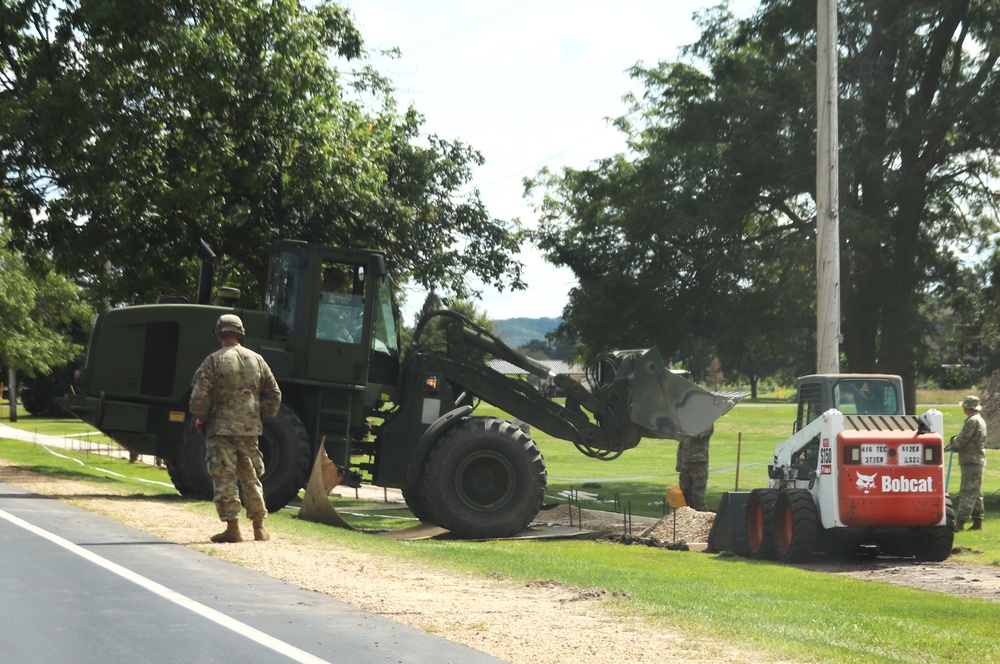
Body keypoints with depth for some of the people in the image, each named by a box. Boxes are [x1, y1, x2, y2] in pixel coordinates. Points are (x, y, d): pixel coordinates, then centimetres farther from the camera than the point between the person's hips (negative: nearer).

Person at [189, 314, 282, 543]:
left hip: (221, 429, -5)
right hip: (250, 429, 5)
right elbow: (274, 395, 11)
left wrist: (201, 419, 3)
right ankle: (259, 528, 17)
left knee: (224, 479, 0)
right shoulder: (257, 360, 8)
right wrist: (260, 418, 19)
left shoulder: (213, 361, -7)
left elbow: (199, 396, -13)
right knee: (251, 479, 14)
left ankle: (232, 528, -3)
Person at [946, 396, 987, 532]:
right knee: (976, 493, 12)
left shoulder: (972, 421, -15)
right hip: (978, 460, 10)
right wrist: (956, 442, 8)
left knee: (967, 492, -12)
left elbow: (963, 440, -17)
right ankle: (977, 521, 15)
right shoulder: (980, 420, 18)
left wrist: (953, 442, 2)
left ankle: (961, 522, -14)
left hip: (971, 461, -10)